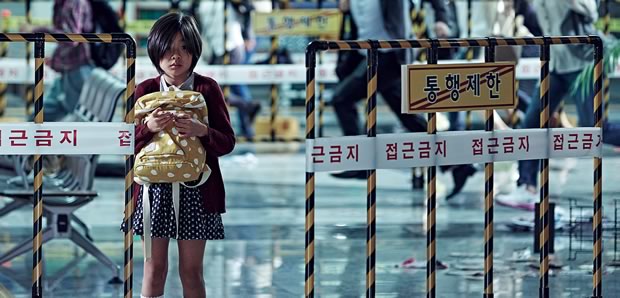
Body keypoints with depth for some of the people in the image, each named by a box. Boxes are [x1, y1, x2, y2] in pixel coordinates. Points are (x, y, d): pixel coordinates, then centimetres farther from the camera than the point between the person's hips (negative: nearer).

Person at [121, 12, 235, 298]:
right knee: (154, 267, 3)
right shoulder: (145, 90, 5)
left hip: (195, 188, -1)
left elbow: (228, 141, -1)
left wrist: (202, 132, -21)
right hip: (154, 186, 1)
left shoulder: (208, 88, 1)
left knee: (191, 269, 3)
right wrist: (148, 128, -18)